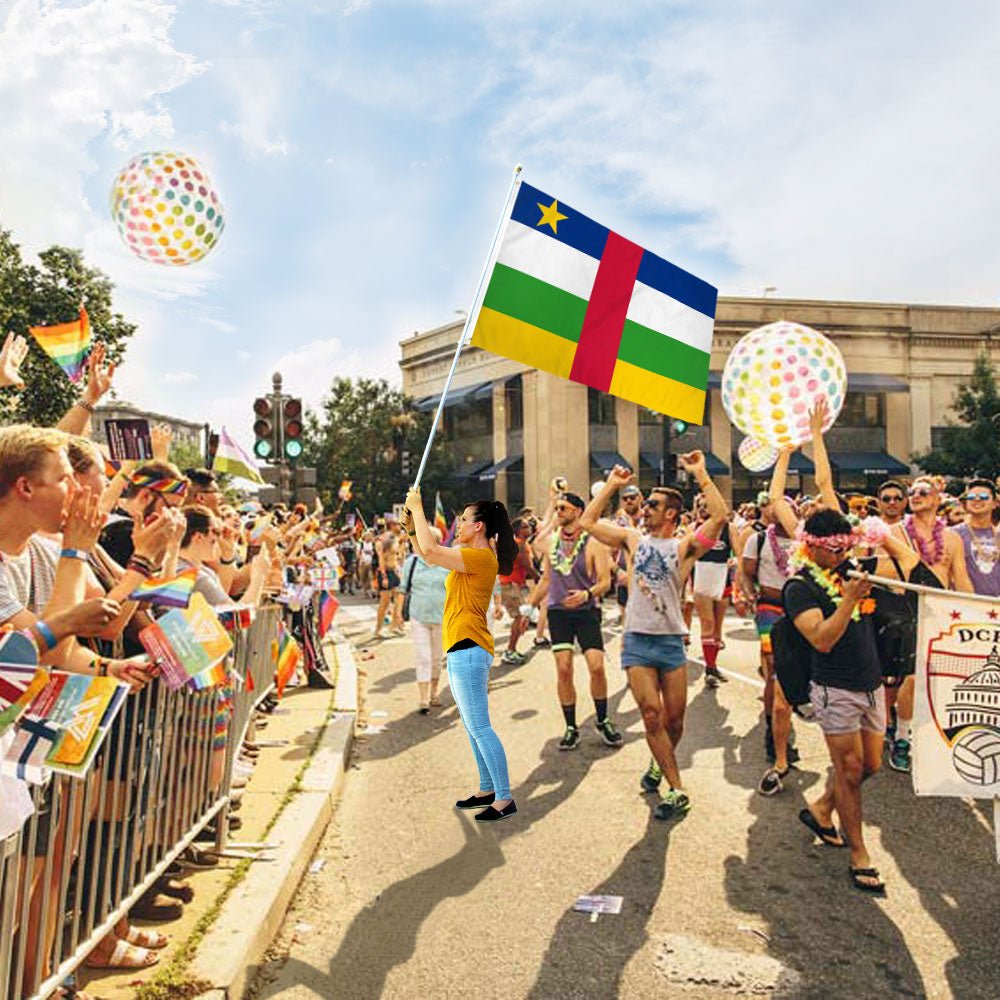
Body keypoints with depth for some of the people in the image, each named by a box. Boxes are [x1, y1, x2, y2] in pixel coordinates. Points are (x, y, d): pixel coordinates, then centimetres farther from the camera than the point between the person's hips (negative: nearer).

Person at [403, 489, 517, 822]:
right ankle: (487, 790, 27)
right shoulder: (469, 556, 16)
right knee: (473, 727, 16)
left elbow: (430, 551, -23)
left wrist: (418, 509, -11)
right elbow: (427, 553, 22)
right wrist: (412, 520, 13)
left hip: (468, 649, -11)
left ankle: (505, 799, 1)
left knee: (479, 727, -6)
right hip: (462, 649, 11)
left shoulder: (481, 557, -15)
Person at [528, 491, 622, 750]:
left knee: (597, 667, -8)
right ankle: (571, 728, 12)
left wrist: (587, 593, -29)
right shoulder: (551, 541, 6)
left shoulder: (593, 543, -7)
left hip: (587, 611, -3)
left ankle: (603, 720, 16)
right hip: (557, 611, 3)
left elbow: (605, 582, -10)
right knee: (563, 670, -1)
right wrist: (530, 606, 18)